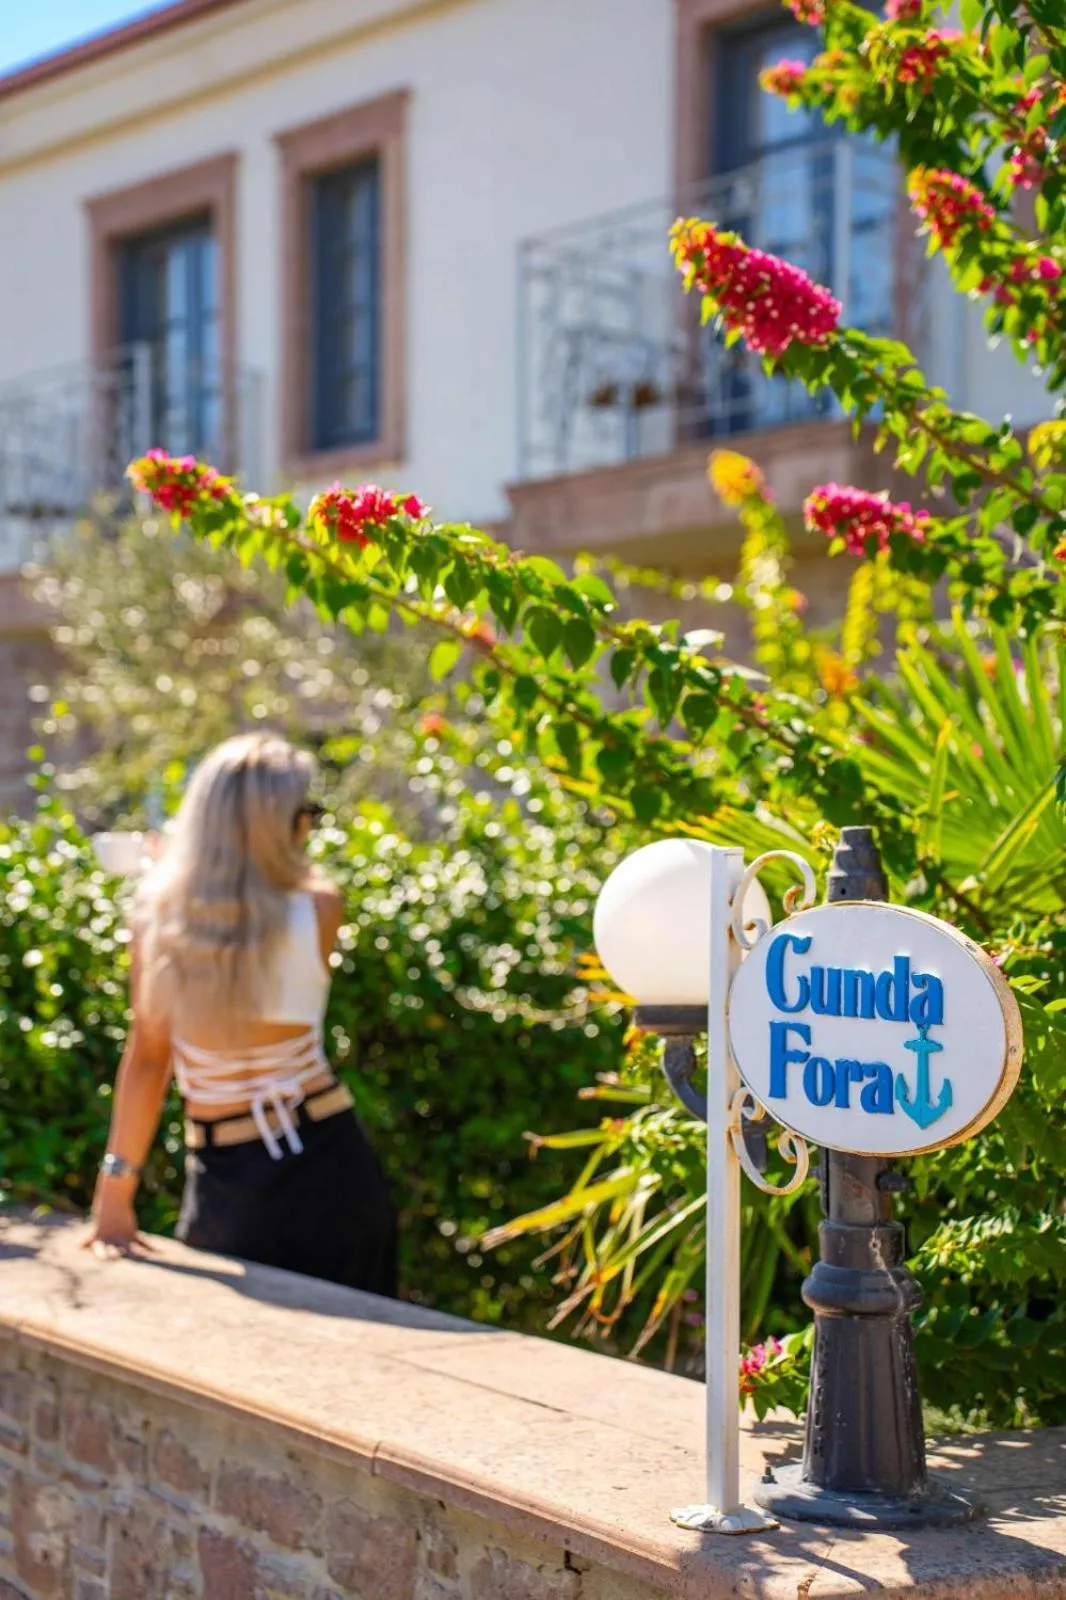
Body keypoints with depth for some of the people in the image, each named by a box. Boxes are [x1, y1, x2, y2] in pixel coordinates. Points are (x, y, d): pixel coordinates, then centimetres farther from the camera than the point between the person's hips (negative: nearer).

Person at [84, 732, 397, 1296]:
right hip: (326, 1162, -1)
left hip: (222, 1180, 1)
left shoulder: (159, 916, -5)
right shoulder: (316, 911, -11)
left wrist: (116, 1190, 4)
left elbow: (146, 1058, -1)